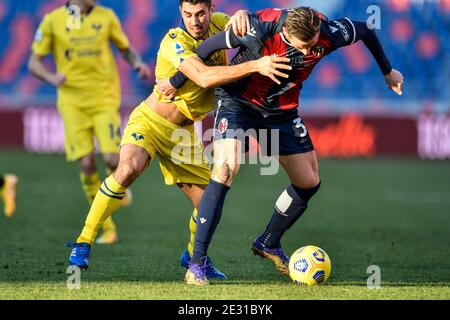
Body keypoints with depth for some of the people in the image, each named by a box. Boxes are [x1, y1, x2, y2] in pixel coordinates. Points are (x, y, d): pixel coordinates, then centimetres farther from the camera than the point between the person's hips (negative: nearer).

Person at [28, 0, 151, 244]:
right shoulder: (53, 20, 1)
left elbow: (126, 49, 16)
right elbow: (34, 63, 3)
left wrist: (138, 63, -6)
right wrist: (51, 77, -18)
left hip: (104, 98, 0)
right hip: (72, 100, 0)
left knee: (112, 159, -15)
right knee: (86, 164, -10)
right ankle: (106, 228, 4)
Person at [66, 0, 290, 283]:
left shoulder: (218, 24, -4)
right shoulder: (175, 41, -24)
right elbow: (204, 77, -38)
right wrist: (255, 65, -45)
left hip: (184, 132, 6)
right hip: (149, 122, -6)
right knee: (128, 169, -34)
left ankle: (194, 255, 34)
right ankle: (84, 241, -22)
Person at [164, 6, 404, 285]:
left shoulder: (328, 33, -23)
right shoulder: (259, 29, -33)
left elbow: (366, 31, -1)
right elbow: (207, 47, -18)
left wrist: (387, 71, 14)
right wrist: (176, 81, -7)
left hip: (282, 109, 5)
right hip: (238, 101, -5)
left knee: (309, 183, 7)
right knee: (226, 169, -25)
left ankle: (269, 244, 33)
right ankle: (197, 263, -21)